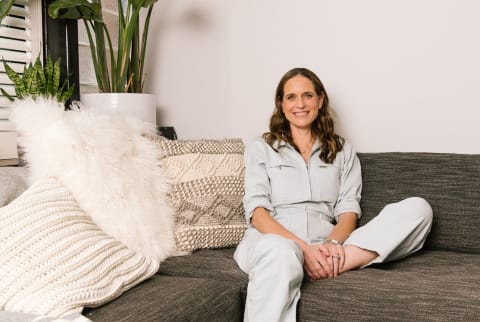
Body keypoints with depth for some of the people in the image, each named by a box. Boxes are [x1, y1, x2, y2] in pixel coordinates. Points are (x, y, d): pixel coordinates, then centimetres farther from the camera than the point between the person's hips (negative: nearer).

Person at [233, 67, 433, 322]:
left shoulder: (342, 151, 22)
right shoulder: (260, 149, 15)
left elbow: (348, 211, 10)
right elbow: (258, 212, 2)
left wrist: (334, 243, -14)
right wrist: (304, 248, -16)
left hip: (324, 246, 4)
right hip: (273, 239, -3)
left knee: (417, 209, -18)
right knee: (280, 254, -43)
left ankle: (323, 267, -33)